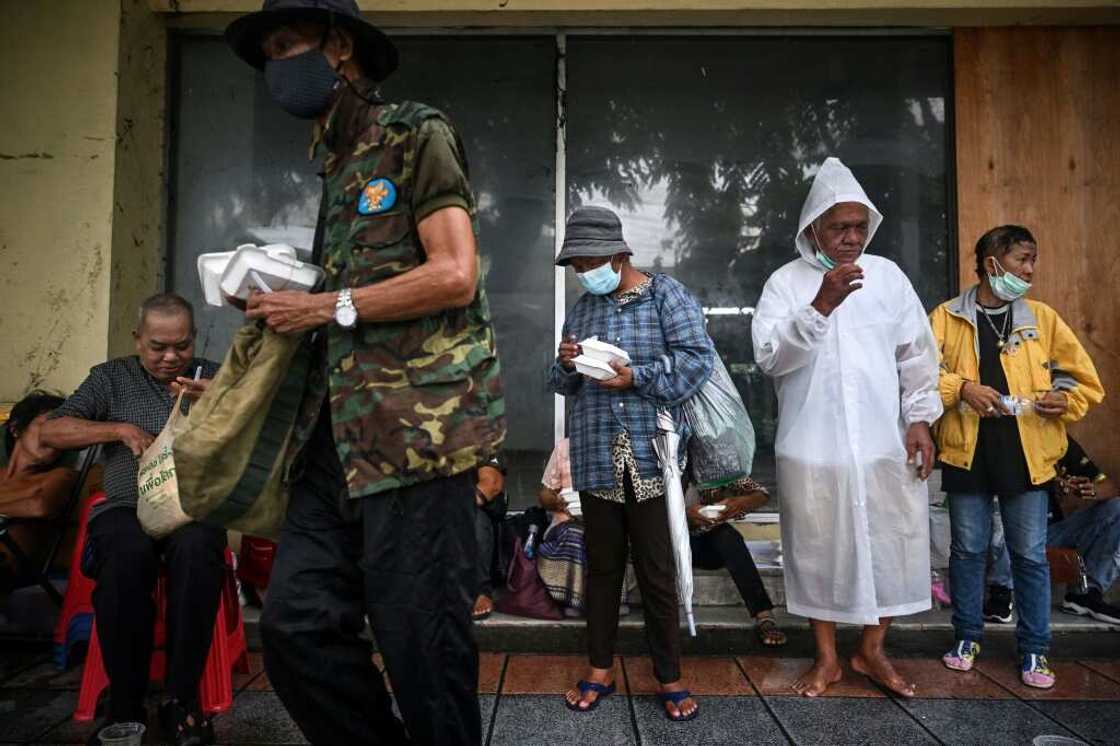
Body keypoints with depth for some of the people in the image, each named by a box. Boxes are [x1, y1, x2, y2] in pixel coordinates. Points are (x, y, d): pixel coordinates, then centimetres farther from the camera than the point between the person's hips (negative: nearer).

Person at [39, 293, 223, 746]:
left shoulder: (214, 376, 13)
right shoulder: (111, 377, 15)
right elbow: (50, 432, 6)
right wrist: (120, 429, -7)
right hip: (126, 507, 1)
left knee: (196, 550, -36)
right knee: (127, 554, -35)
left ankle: (182, 700, -23)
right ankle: (125, 705, -19)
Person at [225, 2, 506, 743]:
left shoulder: (416, 134, 1)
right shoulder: (336, 166, 24)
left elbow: (454, 276, -12)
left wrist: (326, 307, -6)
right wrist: (282, 301, 13)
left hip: (420, 425, -8)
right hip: (342, 433, 8)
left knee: (423, 645, -2)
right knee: (295, 623, 5)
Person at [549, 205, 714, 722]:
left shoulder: (666, 295, 0)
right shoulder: (582, 309, 14)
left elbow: (698, 359, -9)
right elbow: (565, 387, 18)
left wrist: (636, 376, -17)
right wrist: (566, 364, -5)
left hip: (651, 456, -4)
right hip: (597, 459, 4)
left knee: (657, 572, 4)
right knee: (602, 566, 12)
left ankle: (669, 678, 20)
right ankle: (600, 670, 26)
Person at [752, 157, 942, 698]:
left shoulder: (888, 275, 7)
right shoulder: (786, 281, -2)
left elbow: (917, 354, 10)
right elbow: (770, 357, -14)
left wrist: (920, 418, 3)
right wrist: (820, 306, -23)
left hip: (884, 442, 3)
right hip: (812, 446, -2)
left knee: (894, 545, 7)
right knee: (818, 550, 7)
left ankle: (872, 651, 29)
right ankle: (826, 658, 27)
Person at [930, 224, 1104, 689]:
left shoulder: (1042, 318, 6)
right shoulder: (946, 317, 1)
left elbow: (1087, 381, 9)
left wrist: (1066, 399, -11)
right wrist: (961, 388, -19)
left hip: (1026, 456, 1)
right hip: (967, 454, -1)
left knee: (1030, 555, 7)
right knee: (967, 550, 10)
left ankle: (1034, 650, 22)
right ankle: (967, 637, 27)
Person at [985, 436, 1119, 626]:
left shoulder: (1065, 444, 2)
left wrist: (1093, 491, -24)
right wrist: (1049, 486, -39)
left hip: (1053, 530, 5)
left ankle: (1087, 592, -6)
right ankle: (1001, 593, -18)